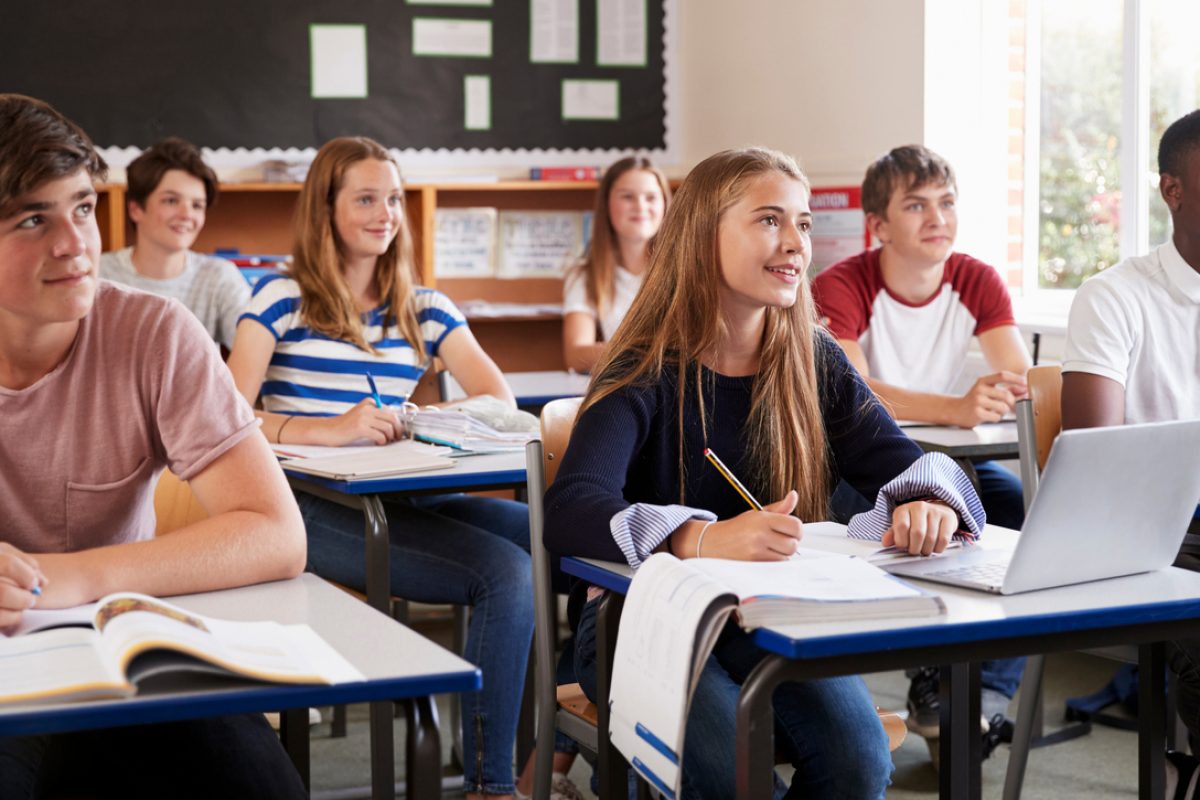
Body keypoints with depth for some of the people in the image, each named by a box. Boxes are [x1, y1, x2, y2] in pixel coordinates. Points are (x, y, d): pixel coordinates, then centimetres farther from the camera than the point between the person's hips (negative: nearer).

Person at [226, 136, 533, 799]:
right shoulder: (282, 299, 4)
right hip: (317, 508, -5)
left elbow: (500, 401, 7)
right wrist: (329, 429, -25)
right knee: (506, 572, -27)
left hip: (406, 499, 5)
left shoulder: (424, 311, 18)